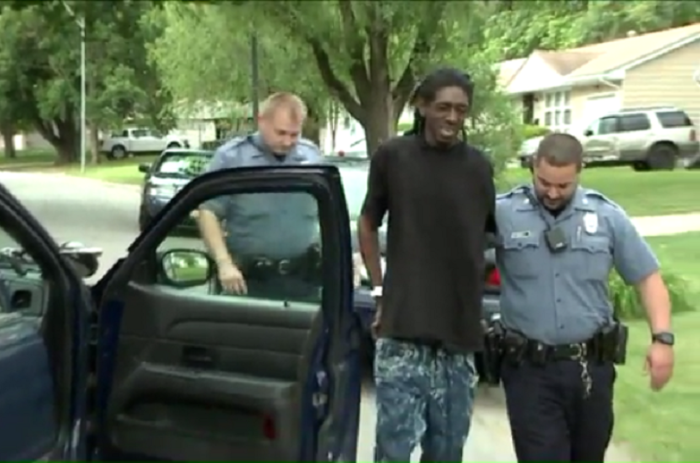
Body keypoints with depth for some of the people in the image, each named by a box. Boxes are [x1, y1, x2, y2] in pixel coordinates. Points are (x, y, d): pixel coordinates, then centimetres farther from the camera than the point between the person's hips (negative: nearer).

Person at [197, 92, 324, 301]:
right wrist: (224, 263, -17)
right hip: (249, 280, -3)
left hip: (303, 280, 4)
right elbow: (208, 212, -7)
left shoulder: (313, 156, 8)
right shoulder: (231, 157, -5)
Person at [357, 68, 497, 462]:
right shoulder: (392, 156, -1)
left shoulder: (479, 167, 4)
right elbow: (368, 224, 10)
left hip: (460, 331, 3)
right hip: (403, 328, -3)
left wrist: (484, 301, 10)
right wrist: (380, 291, 3)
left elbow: (493, 234, 14)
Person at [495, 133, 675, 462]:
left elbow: (647, 277, 6)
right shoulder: (502, 213, -7)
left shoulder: (607, 215, 1)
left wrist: (662, 338, -4)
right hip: (529, 369, -3)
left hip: (593, 366, 3)